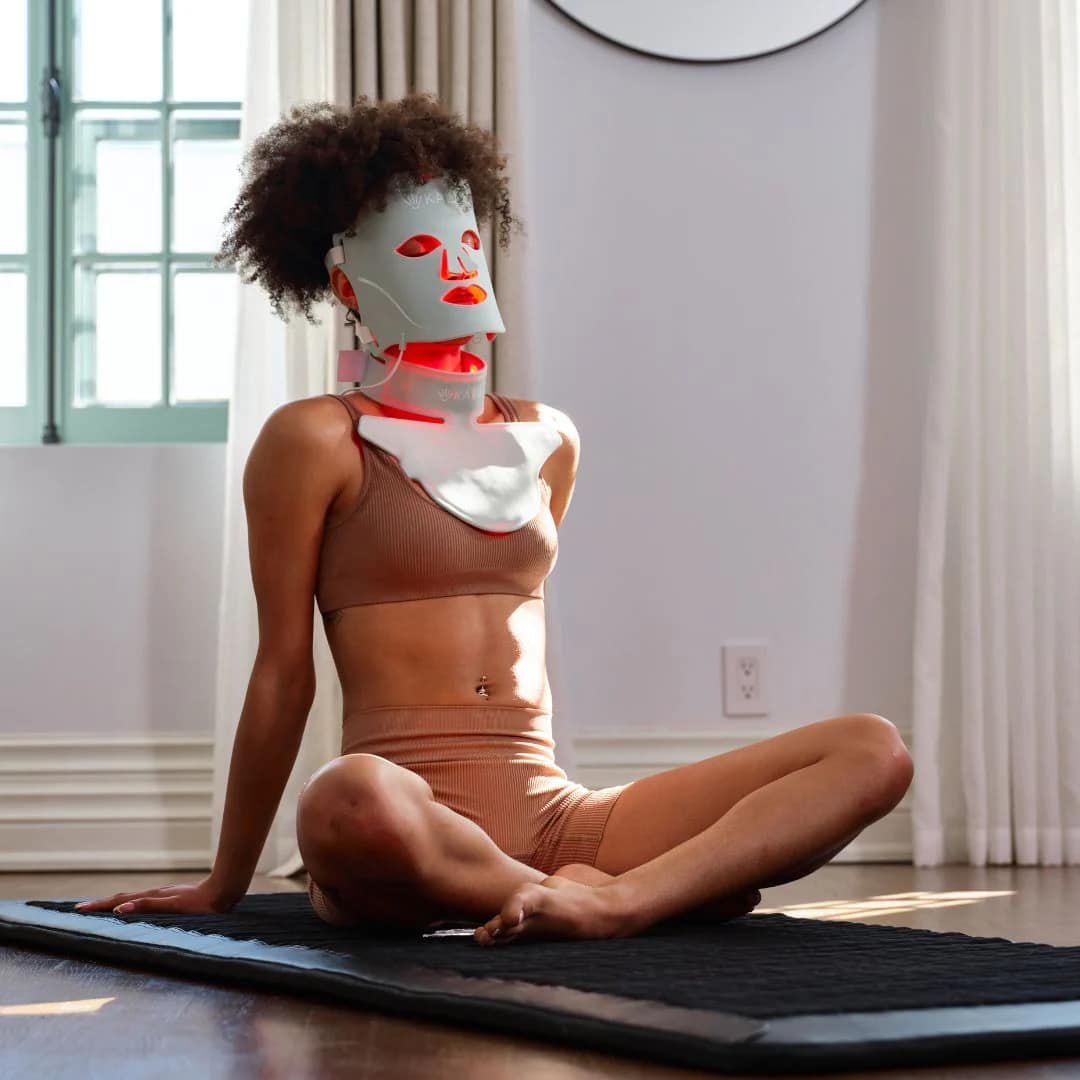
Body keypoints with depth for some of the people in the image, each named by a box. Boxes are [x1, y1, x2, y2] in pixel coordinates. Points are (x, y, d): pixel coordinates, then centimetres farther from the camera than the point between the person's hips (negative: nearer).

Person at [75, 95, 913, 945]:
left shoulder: (547, 440, 19)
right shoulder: (318, 442, 3)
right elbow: (284, 673, 4)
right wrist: (224, 886, 7)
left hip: (552, 815, 6)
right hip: (414, 817, -5)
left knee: (874, 750, -11)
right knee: (351, 800, -44)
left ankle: (622, 900, -32)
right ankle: (690, 883, -26)